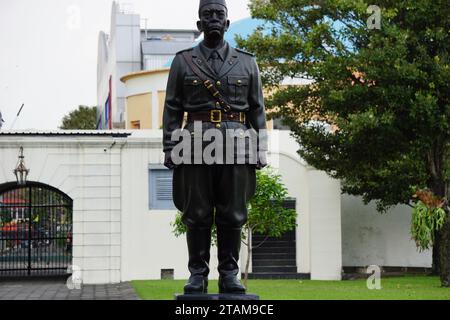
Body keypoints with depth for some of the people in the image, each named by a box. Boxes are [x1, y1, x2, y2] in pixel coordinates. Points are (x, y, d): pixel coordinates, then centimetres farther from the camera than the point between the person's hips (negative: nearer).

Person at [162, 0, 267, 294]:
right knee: (197, 215, 1)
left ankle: (229, 275, 9)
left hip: (237, 146, 1)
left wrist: (261, 149, 3)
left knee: (233, 215, 2)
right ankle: (198, 275, 7)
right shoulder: (183, 61, 9)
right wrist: (170, 148, -2)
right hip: (195, 146, -1)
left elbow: (258, 109, 10)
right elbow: (172, 109, 6)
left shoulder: (247, 62, 12)